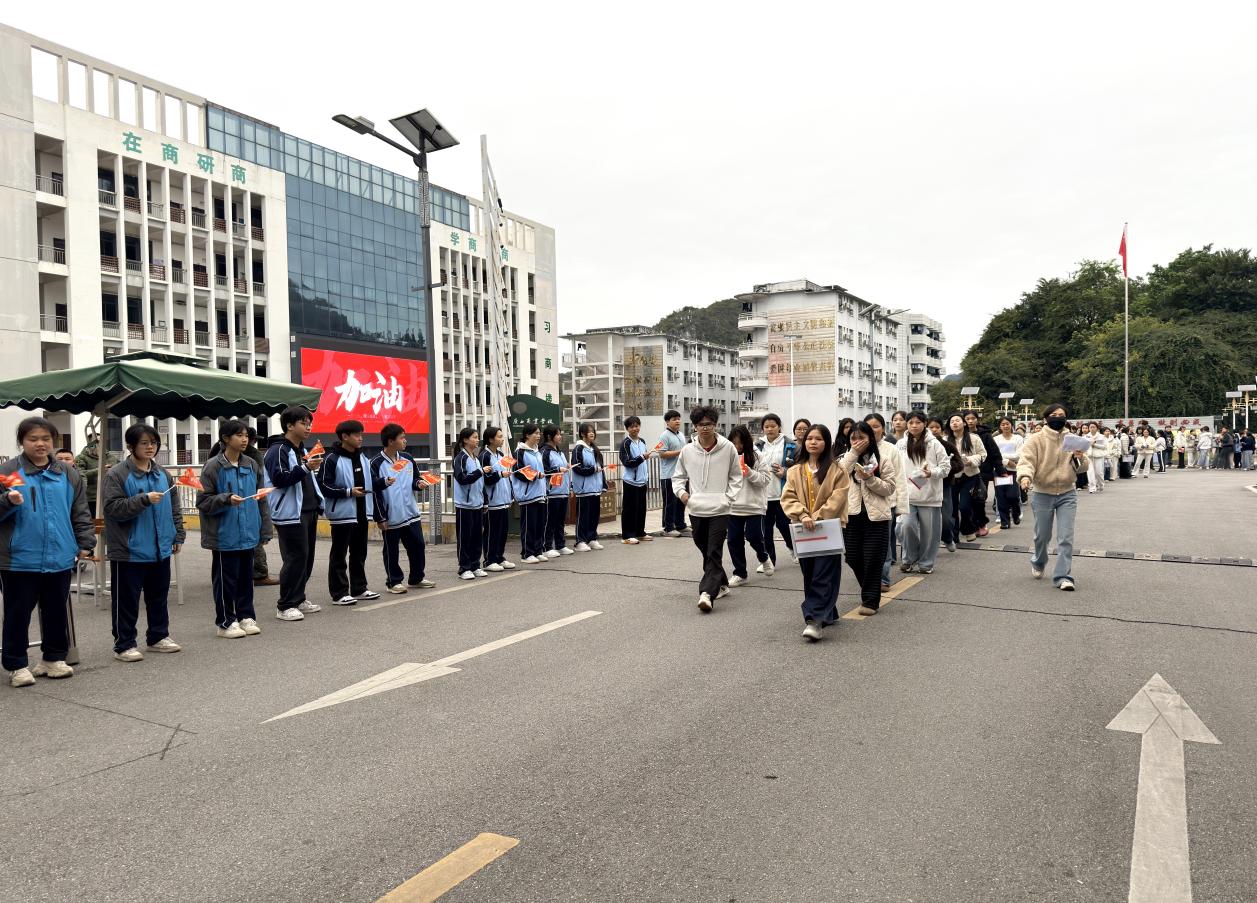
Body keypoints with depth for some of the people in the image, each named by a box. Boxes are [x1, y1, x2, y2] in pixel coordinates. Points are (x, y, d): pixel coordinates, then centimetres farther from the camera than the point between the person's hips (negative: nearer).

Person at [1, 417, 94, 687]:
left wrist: (85, 544, 6)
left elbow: (81, 514, 12)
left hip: (60, 559, 3)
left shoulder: (69, 475, 9)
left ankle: (54, 658, 26)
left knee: (57, 612, 13)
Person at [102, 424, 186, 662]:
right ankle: (124, 644, 13)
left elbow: (173, 508, 16)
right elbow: (112, 508, -17)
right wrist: (145, 499, -26)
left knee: (159, 596, 16)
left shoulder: (162, 475, 10)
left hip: (160, 549, 6)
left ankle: (158, 637, 29)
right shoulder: (117, 475, -8)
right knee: (127, 600, 3)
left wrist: (178, 536, 11)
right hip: (129, 551, -6)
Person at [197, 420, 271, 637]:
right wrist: (227, 499, -25)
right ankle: (226, 622, 15)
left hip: (248, 534, 5)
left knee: (246, 576, 14)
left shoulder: (251, 465, 8)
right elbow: (203, 501, -9)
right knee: (226, 579, 4)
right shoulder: (213, 467, -9)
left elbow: (259, 498, 13)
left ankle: (246, 616, 25)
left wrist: (262, 529, 11)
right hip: (225, 535, -5)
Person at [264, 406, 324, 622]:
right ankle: (285, 605, 1)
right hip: (291, 513, -9)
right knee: (295, 558, -8)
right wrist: (305, 468, -28)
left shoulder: (302, 450, 18)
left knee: (307, 557, 11)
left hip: (309, 511, 9)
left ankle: (299, 599, 22)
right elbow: (279, 479, -22)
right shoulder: (278, 450, -10)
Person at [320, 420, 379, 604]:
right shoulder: (332, 459, -9)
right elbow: (324, 486, -12)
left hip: (361, 513, 7)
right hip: (342, 514, -7)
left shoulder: (362, 458, 13)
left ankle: (359, 589, 23)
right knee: (339, 555, 1)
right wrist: (348, 492, -18)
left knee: (359, 554, 14)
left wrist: (372, 509, 14)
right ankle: (339, 593, 6)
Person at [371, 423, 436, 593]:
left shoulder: (407, 458, 6)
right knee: (392, 551, 6)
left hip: (411, 513, 5)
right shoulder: (377, 463, -11)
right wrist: (380, 518, -11)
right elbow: (373, 491, -10)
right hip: (390, 517, -5)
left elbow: (415, 479, 17)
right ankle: (393, 581, 20)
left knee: (417, 546, 11)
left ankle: (417, 577, 26)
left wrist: (419, 483, -8)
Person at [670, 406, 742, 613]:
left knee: (714, 553, -11)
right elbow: (678, 476, 14)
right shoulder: (688, 450, 1)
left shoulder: (727, 448, -3)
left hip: (720, 510, -3)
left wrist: (729, 496, -6)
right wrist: (681, 492, -3)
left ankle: (707, 594, -18)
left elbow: (736, 477, 6)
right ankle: (721, 585, 32)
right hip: (696, 510, 3)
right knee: (706, 552, 15)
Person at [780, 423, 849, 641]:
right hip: (803, 531, 5)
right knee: (809, 576, 12)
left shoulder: (836, 469, -2)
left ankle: (815, 620, -15)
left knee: (823, 576, -10)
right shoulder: (795, 471, 9)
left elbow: (838, 498, -10)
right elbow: (788, 498, 0)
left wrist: (817, 518, -18)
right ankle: (828, 613, 27)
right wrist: (803, 516, -16)